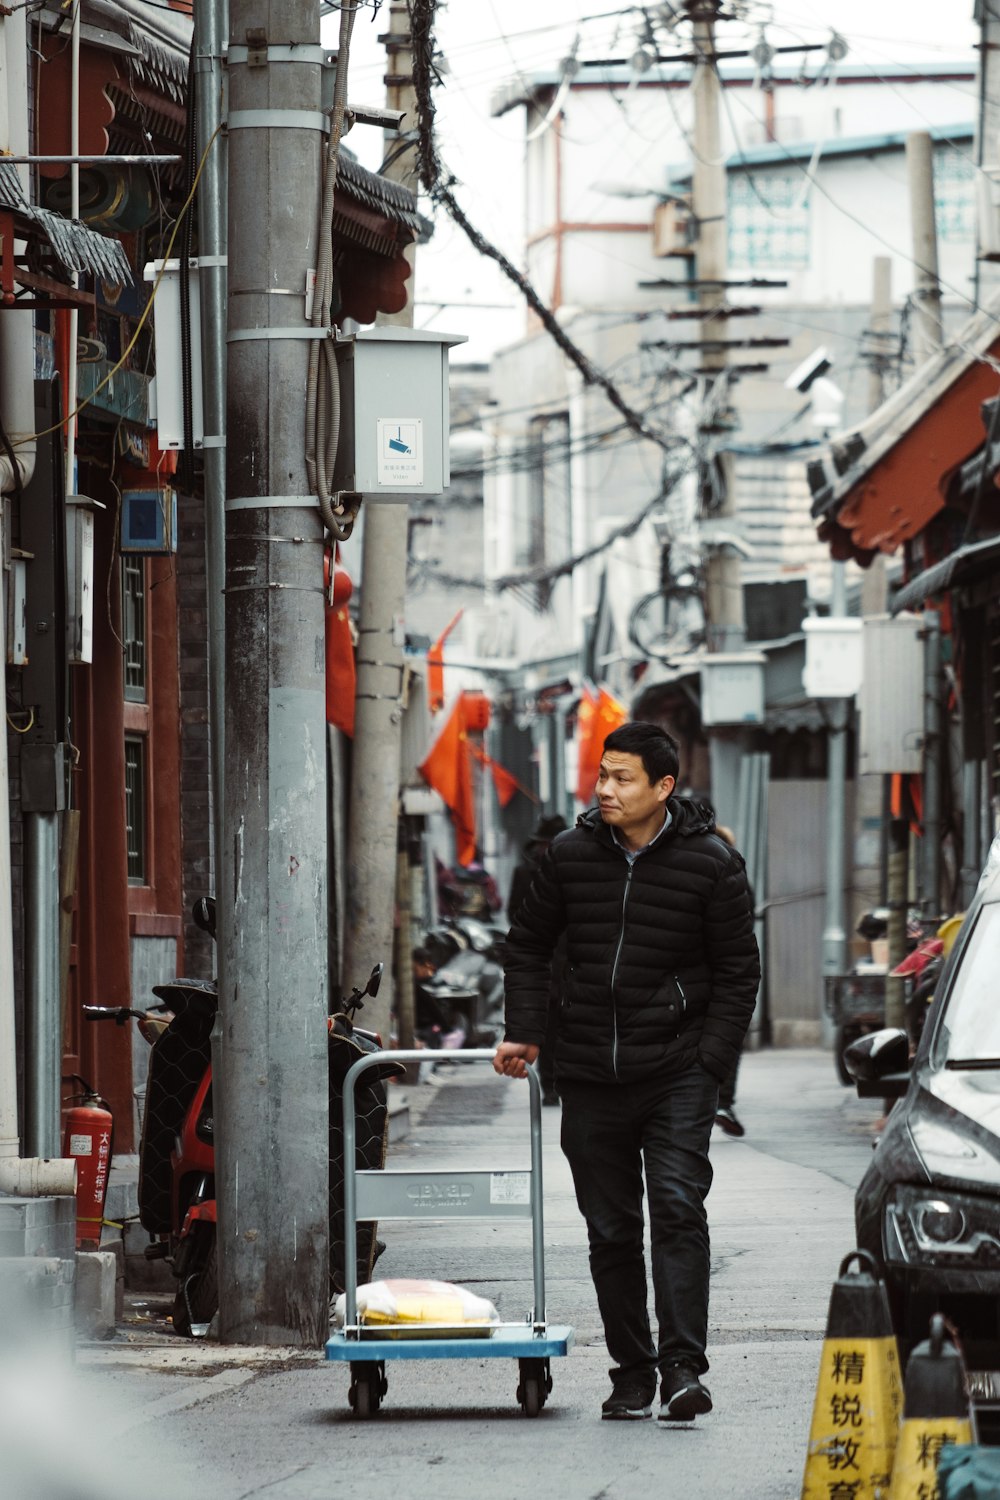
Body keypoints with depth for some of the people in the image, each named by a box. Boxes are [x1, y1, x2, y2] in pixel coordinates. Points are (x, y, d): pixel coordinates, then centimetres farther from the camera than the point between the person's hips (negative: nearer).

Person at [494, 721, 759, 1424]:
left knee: (678, 1208, -15)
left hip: (677, 1072, -3)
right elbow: (529, 945, 17)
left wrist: (710, 1061, -7)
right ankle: (633, 1374, 14)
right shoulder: (571, 855, 4)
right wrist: (525, 1034, 7)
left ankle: (683, 1367, -17)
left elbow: (738, 971, 1)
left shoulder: (710, 862, -4)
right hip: (590, 1076, 3)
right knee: (611, 1231, 6)